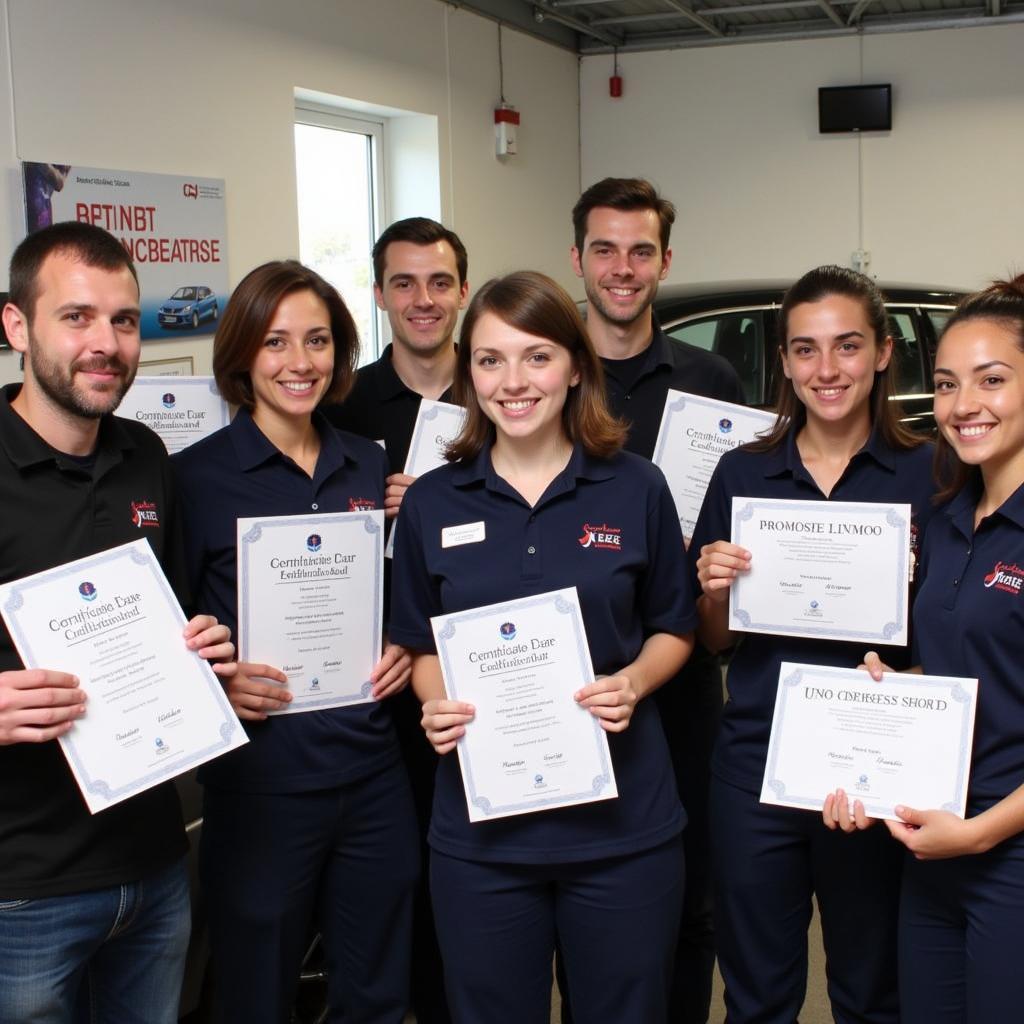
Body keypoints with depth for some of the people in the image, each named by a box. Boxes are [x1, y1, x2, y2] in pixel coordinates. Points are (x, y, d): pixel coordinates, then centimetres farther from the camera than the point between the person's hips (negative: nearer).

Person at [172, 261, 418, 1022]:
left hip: (374, 771, 4)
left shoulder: (370, 465, 6)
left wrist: (405, 650, -1)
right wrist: (217, 683, -22)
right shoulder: (196, 475, -8)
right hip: (261, 780, -4)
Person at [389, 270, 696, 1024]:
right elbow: (422, 645, 9)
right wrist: (438, 704, -11)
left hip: (623, 822, 0)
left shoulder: (637, 489, -1)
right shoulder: (431, 502, 1)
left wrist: (632, 683, -12)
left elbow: (674, 628, 8)